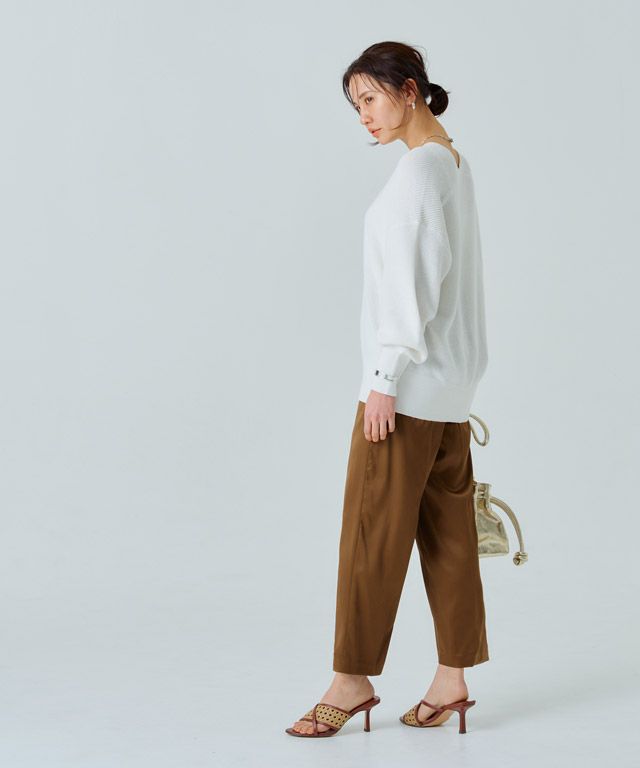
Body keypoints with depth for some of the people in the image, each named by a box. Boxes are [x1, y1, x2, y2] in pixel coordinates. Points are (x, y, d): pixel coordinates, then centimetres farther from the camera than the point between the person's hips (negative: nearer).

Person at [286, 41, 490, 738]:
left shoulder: (419, 167, -13)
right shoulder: (454, 162, 15)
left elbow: (414, 277, -19)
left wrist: (385, 378, -18)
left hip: (412, 380, -9)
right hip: (450, 379, 9)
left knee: (373, 527, -2)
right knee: (445, 527, 9)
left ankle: (353, 678, 6)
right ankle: (451, 677, 14)